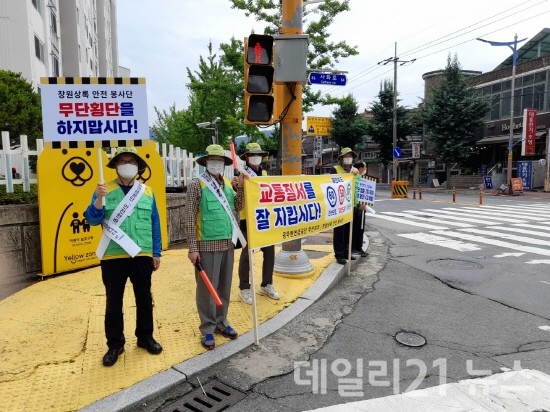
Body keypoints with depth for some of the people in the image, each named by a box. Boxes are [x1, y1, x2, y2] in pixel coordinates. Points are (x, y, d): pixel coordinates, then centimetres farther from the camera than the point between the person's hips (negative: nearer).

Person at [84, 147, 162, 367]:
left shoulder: (147, 191, 3)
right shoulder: (105, 191, -1)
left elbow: (155, 224, 6)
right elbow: (92, 219, -10)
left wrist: (156, 253, 5)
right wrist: (98, 199, -28)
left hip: (142, 256, 2)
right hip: (113, 257, -1)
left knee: (144, 299, 14)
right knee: (114, 303, 10)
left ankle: (145, 337, 32)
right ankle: (115, 344, 26)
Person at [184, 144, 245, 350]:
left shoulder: (228, 183, 10)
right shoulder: (197, 184, -8)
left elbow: (238, 207, 7)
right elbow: (190, 218, -11)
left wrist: (240, 188, -7)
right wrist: (193, 247, -14)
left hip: (228, 243, 6)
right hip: (207, 245, -6)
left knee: (224, 286, 14)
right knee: (207, 288, 3)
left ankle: (221, 322, 29)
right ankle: (207, 329, 16)